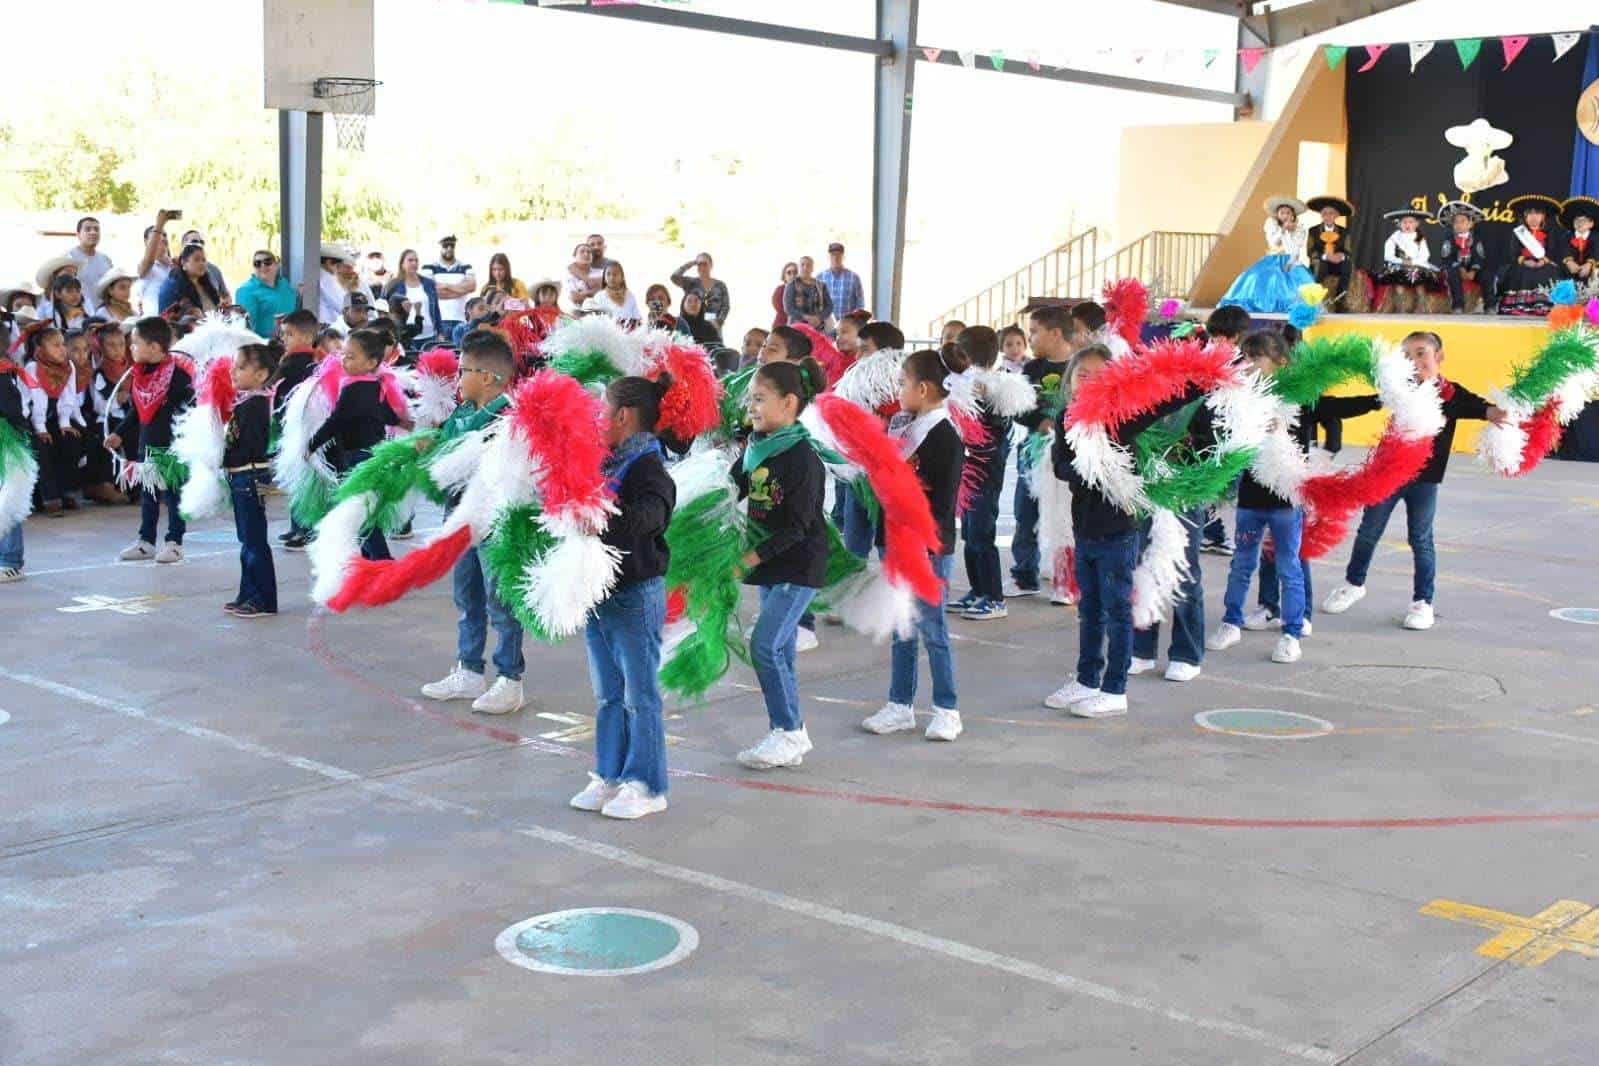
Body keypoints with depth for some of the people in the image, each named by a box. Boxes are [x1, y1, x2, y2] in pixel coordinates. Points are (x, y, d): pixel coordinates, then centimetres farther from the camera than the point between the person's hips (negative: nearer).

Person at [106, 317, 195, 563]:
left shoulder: (178, 373, -15)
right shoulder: (141, 374, 7)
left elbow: (189, 408, -16)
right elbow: (135, 411, 17)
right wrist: (119, 434, 16)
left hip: (172, 446, -7)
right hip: (147, 445, 8)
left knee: (173, 494, 3)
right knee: (147, 494, 14)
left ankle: (174, 543, 12)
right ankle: (146, 542, 23)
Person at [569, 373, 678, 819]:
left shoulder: (649, 470, -15)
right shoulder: (604, 464, 9)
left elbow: (644, 519, -33)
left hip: (636, 595, -8)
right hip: (599, 593, 8)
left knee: (639, 695, 1)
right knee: (608, 695, 16)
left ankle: (646, 786, 11)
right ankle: (610, 777, 26)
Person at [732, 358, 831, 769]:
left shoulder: (802, 458, -18)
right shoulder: (756, 447, 6)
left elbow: (797, 526, -20)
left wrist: (753, 556, -22)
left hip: (799, 565, -8)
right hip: (769, 564, 8)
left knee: (765, 644, -13)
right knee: (779, 649, 11)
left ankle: (789, 733, -2)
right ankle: (788, 734, 20)